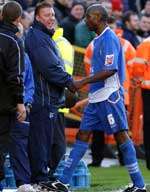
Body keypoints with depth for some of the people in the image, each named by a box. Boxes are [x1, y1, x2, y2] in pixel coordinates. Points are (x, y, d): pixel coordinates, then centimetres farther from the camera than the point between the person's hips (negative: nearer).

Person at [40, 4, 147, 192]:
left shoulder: (109, 38, -14)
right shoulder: (99, 39, 16)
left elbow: (110, 70, -21)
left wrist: (83, 82, -18)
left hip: (109, 95, -10)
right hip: (96, 97, 10)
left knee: (121, 136, -6)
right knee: (82, 136, 7)